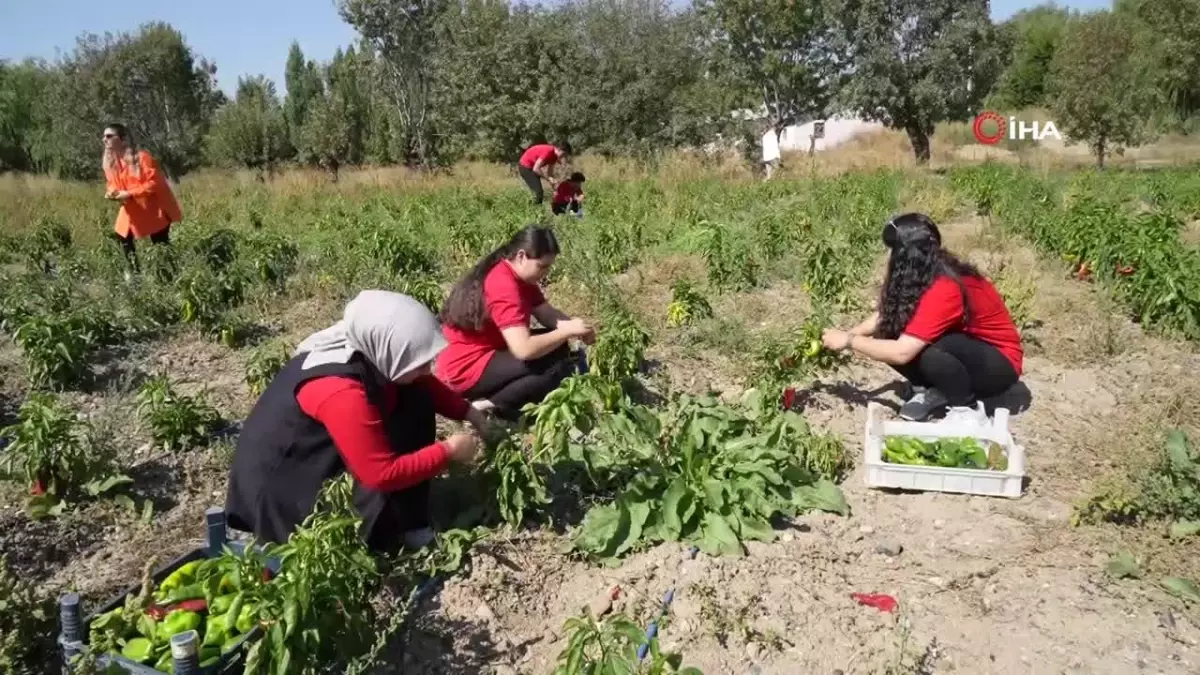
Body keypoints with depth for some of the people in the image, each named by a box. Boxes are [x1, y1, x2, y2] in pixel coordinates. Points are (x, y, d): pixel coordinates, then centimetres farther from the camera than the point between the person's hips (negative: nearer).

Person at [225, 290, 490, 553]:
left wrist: (468, 412, -4)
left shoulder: (369, 351, -12)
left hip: (320, 455, 9)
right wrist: (448, 451, -19)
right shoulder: (342, 393, -36)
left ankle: (408, 523, 1)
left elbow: (423, 384, 8)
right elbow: (383, 474, -28)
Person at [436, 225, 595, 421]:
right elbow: (524, 350, -33)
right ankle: (490, 408, -10)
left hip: (486, 352, 11)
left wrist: (571, 325, -15)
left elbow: (547, 313, 5)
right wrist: (568, 331, -23)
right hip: (467, 368, -11)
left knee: (555, 347, 8)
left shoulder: (518, 276, 5)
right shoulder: (503, 286, -25)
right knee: (558, 366, -19)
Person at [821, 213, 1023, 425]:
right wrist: (851, 333, -14)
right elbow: (887, 314, 1)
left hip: (1000, 364, -8)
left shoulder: (945, 290, -33)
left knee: (925, 349, -38)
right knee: (886, 337, -13)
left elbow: (901, 353, -35)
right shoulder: (926, 274, -7)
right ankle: (933, 391, 4)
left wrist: (849, 341, -25)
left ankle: (967, 409, -14)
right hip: (966, 347, 8)